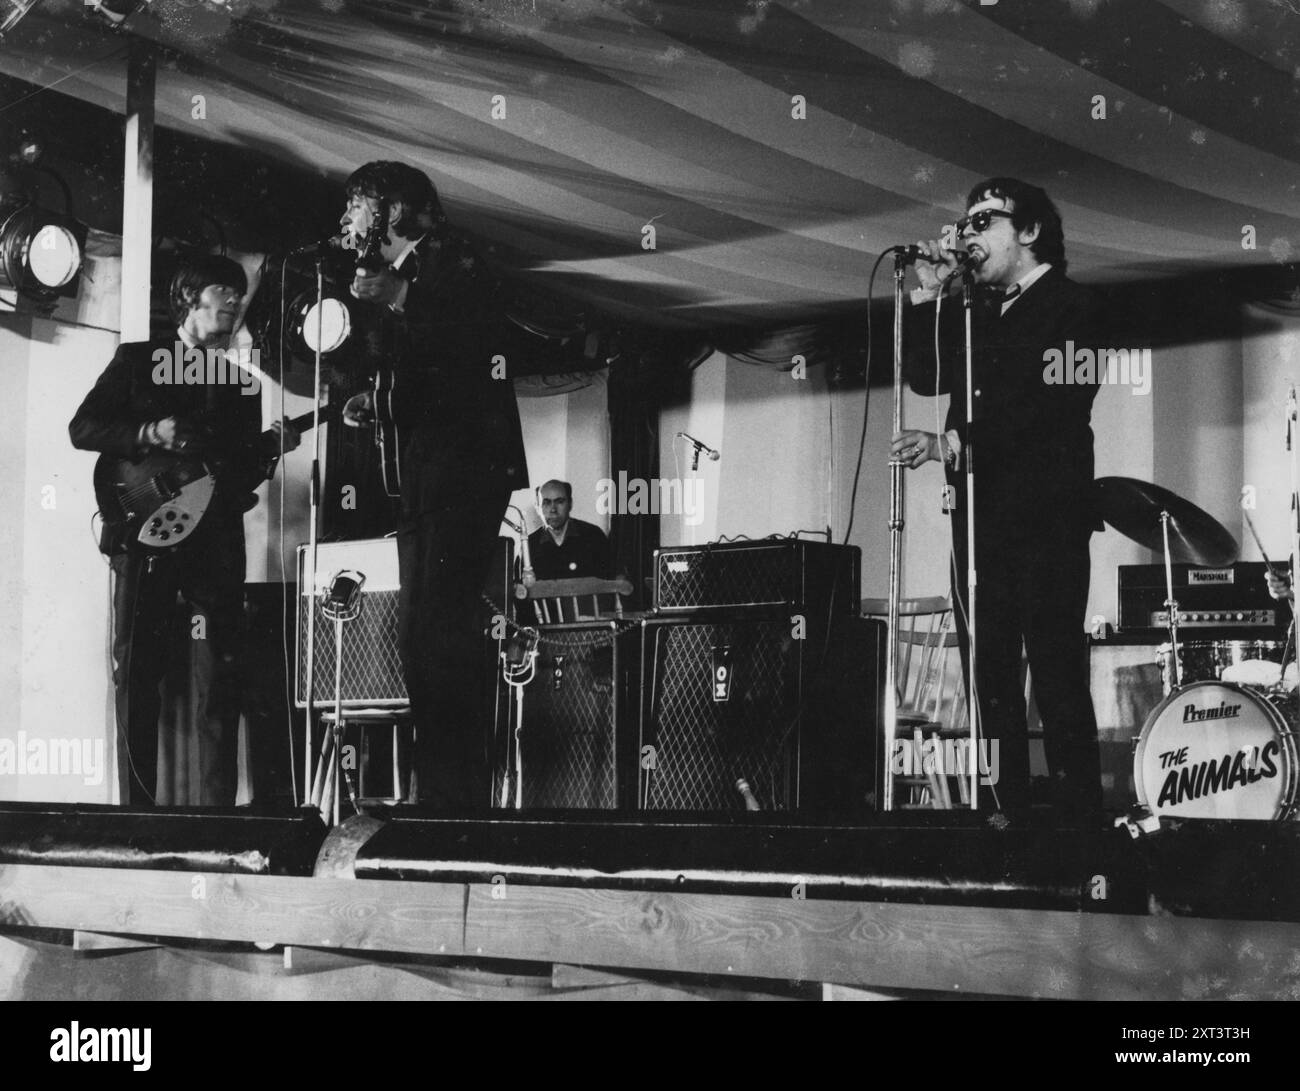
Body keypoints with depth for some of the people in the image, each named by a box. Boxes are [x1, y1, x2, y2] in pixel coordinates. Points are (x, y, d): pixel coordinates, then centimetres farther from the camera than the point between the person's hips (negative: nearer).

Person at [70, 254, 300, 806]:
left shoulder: (242, 384, 19)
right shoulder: (138, 359, 9)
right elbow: (83, 428, 2)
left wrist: (271, 448, -2)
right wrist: (150, 436, -12)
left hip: (216, 540, 3)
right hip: (144, 532, -2)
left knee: (218, 679, -4)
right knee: (136, 672, -3)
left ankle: (217, 808, -3)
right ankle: (139, 806, 2)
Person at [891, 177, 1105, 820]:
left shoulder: (1072, 308, -2)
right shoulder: (973, 312, 20)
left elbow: (1051, 410, -15)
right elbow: (927, 378, 15)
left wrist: (954, 445, -23)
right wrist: (928, 299, 6)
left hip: (1046, 518, -7)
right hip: (978, 514, 7)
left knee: (1058, 682, -9)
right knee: (990, 683, 5)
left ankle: (1079, 816, -5)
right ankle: (1007, 812, 9)